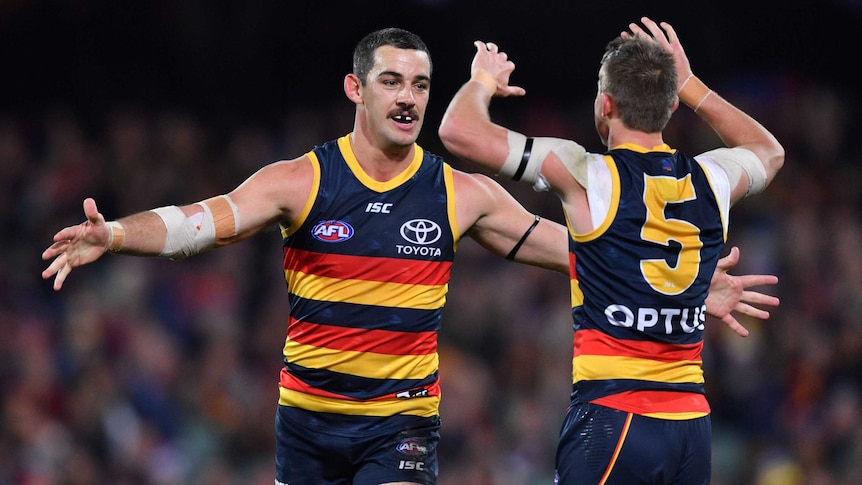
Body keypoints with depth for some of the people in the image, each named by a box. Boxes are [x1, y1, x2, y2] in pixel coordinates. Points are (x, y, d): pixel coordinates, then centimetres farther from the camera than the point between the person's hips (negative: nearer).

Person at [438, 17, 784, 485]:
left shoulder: (589, 176, -7)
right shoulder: (712, 179, 9)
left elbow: (459, 130, -8)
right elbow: (768, 152, 36)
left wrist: (484, 79, 13)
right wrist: (688, 84, 36)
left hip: (612, 414, -6)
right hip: (692, 424, 6)